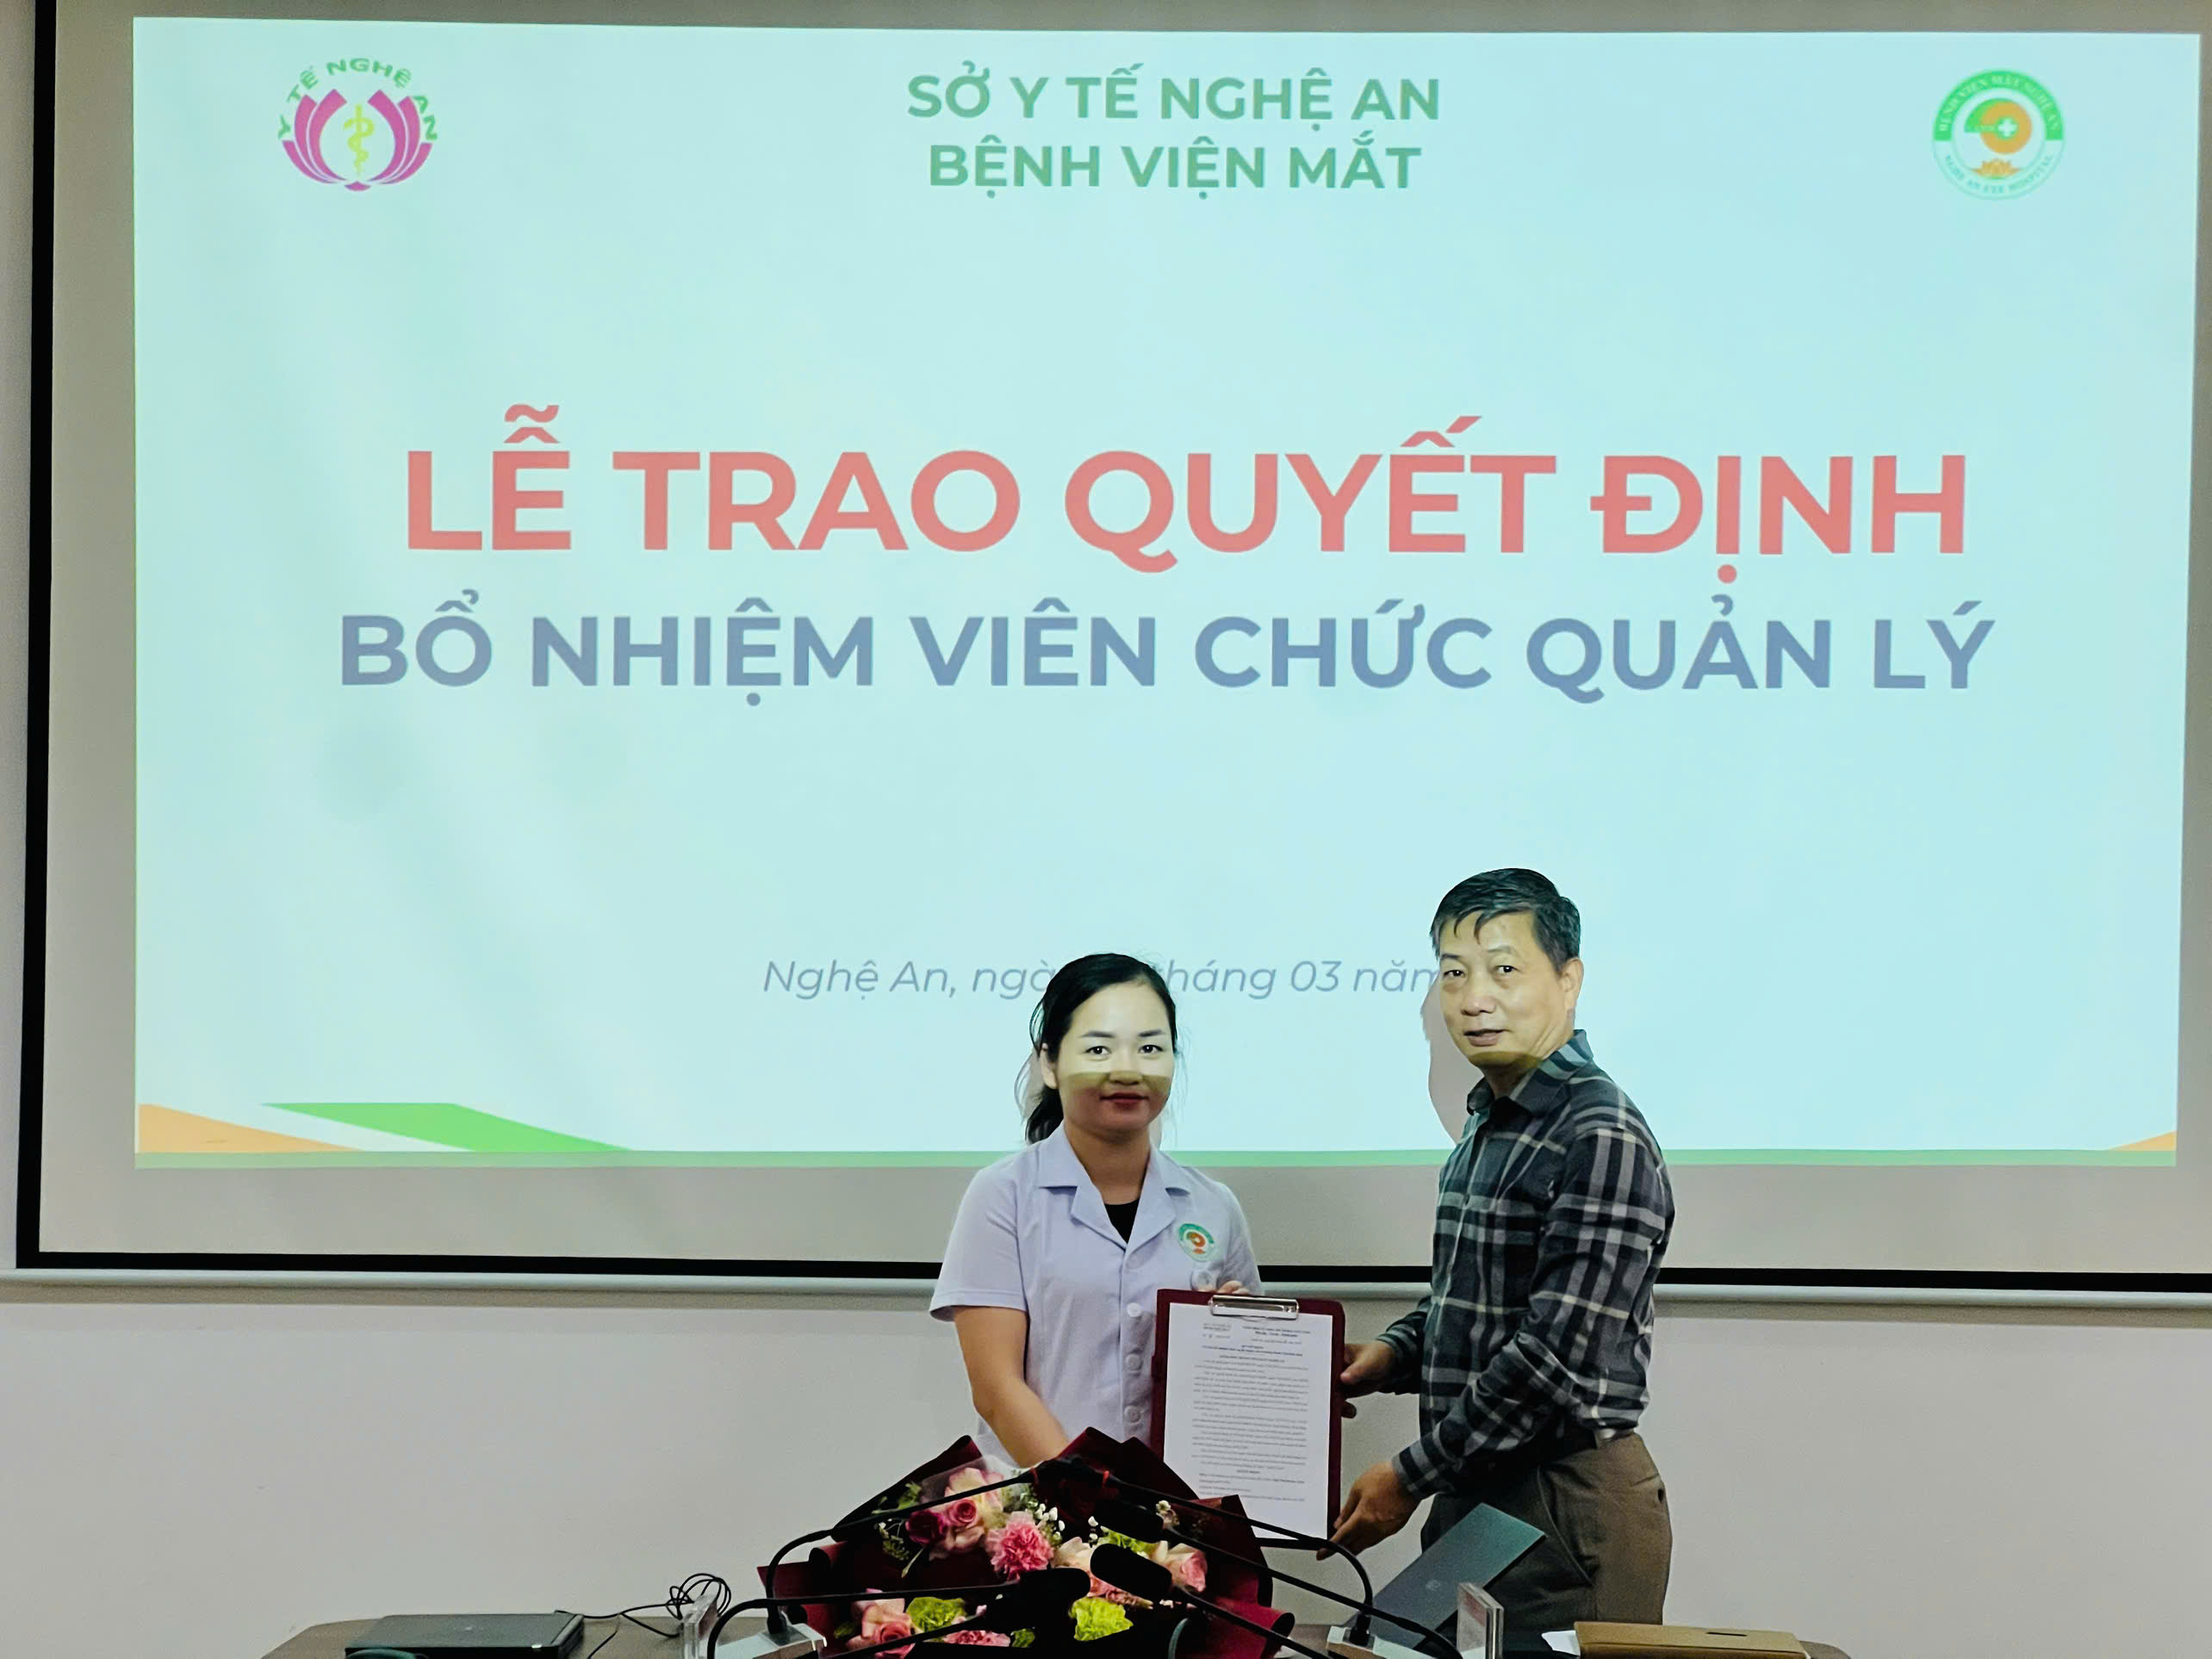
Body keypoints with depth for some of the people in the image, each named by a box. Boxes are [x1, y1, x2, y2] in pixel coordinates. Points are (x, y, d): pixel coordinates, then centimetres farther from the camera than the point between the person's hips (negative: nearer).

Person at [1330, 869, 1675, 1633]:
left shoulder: (1600, 1137, -18)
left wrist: (1412, 1477, -17)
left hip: (1566, 1505, -9)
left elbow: (1558, 1357, -23)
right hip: (1475, 1491, 9)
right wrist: (1397, 1352, 4)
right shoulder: (1490, 1123, 12)